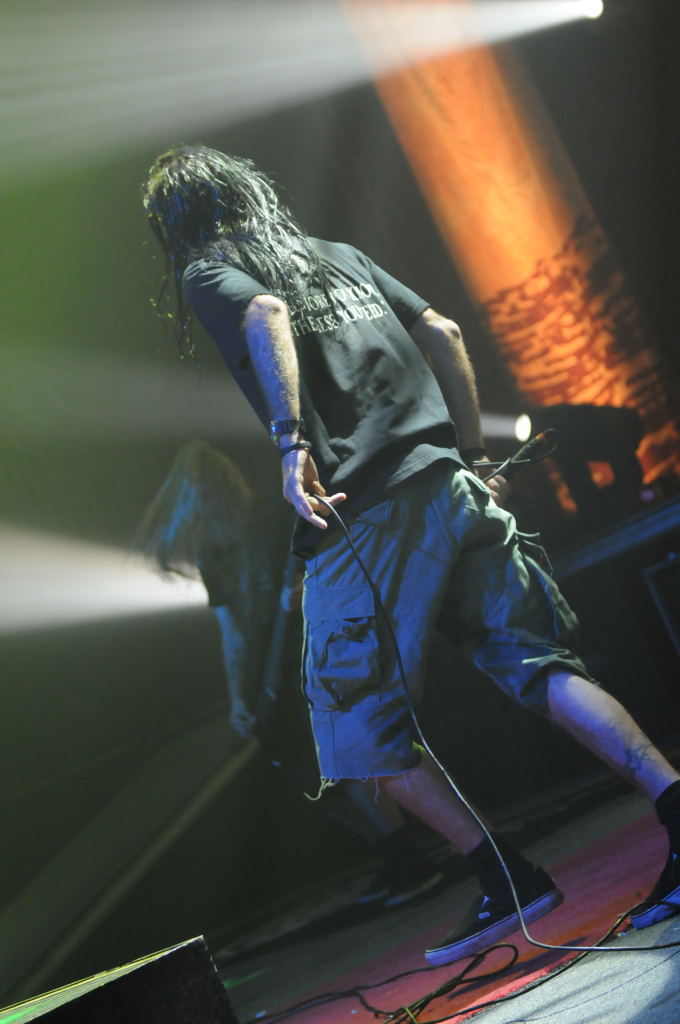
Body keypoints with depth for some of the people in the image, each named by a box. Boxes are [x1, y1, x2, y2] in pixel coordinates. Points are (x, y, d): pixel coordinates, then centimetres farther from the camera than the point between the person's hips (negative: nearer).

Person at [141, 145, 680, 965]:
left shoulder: (208, 274, 7)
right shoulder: (339, 255, 25)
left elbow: (265, 313, -17)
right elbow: (444, 335, 19)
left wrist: (291, 440, -27)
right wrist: (472, 454, 23)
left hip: (362, 519, -6)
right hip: (449, 489, 6)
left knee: (366, 724, 5)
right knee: (543, 666, 4)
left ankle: (509, 884, 2)